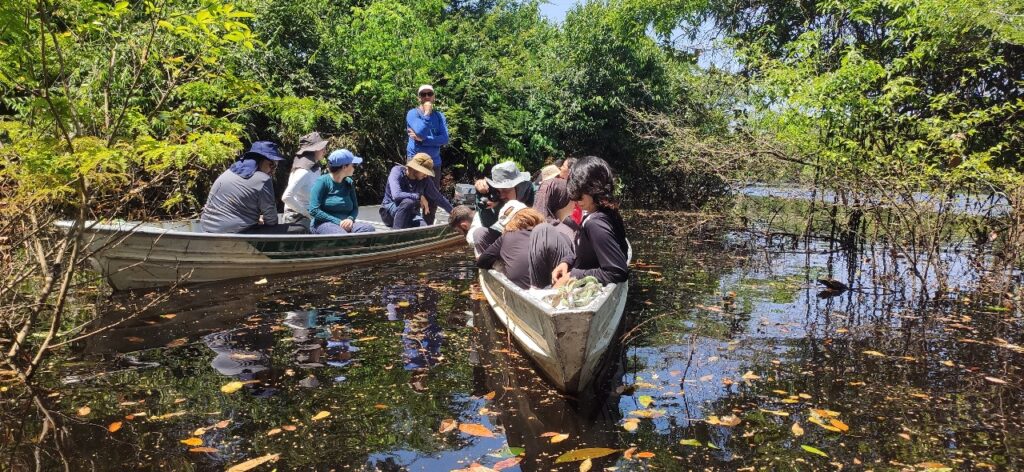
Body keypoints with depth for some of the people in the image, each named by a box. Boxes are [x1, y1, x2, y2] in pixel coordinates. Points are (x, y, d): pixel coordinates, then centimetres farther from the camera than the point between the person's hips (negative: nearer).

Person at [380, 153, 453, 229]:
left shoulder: (425, 180, -7)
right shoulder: (397, 171, -19)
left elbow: (438, 198, 5)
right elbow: (396, 195, -35)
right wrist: (419, 197, -29)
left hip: (410, 213, 4)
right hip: (390, 210, -3)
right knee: (408, 201, -36)